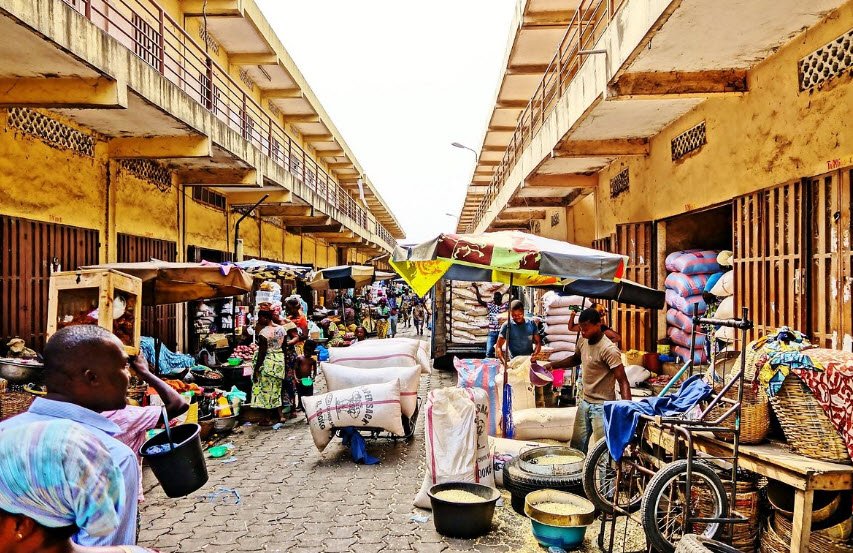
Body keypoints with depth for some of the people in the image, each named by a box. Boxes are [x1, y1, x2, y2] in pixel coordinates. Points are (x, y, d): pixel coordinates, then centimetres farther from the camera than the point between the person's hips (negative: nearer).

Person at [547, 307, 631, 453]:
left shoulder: (609, 349, -23)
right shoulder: (583, 341, 2)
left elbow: (623, 381, -23)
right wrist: (553, 365, 10)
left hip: (602, 406, -8)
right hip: (585, 403, 8)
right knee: (576, 446, 19)